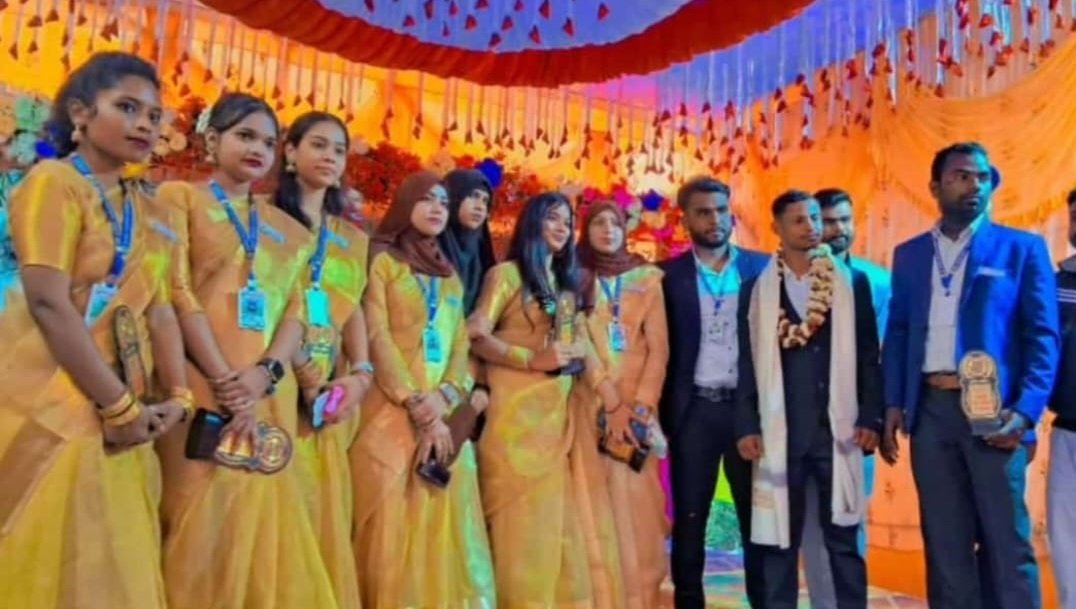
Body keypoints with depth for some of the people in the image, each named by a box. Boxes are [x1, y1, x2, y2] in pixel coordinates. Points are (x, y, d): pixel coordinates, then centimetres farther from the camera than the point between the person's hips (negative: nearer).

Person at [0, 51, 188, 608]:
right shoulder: (53, 182, -6)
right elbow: (48, 303, -15)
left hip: (127, 415, 6)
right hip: (52, 410, -6)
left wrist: (176, 394, -5)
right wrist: (119, 405, -16)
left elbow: (161, 308, 8)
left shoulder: (151, 211, 14)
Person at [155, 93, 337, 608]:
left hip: (269, 392, 4)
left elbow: (296, 311, 9)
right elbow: (178, 294, -4)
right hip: (203, 383, -4)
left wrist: (264, 373, -10)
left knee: (263, 516, 4)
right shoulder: (181, 197, 8)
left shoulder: (287, 229, 20)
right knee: (202, 516, -6)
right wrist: (225, 379, -14)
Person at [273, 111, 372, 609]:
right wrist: (298, 367, -17)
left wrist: (361, 374, -2)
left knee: (327, 507, 6)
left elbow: (353, 308, 14)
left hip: (335, 387, 4)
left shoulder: (352, 238, 19)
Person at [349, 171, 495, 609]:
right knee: (393, 528, -4)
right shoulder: (382, 261, 5)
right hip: (392, 413, -4)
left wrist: (443, 398, -8)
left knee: (444, 529, 3)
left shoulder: (450, 276, 19)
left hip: (445, 416, 5)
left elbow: (461, 343, 10)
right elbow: (377, 338, -6)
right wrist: (417, 405, -12)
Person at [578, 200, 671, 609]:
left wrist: (640, 406, -10)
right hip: (588, 405, 0)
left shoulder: (647, 279, 8)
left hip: (636, 405, 0)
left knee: (637, 509, 0)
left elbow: (659, 348, 2)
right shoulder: (576, 278, 8)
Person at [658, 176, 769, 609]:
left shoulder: (762, 267, 4)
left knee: (757, 514, 10)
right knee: (689, 517, 8)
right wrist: (663, 412, -5)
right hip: (694, 409, 0)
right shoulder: (669, 275, 2)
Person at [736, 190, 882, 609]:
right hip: (779, 430, 0)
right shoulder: (756, 289, 5)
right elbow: (748, 362, 4)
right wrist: (746, 427, -2)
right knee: (779, 537, 7)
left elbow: (867, 355, 6)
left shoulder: (853, 282, 6)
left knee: (843, 537, 8)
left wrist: (870, 418, -2)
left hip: (837, 429, 0)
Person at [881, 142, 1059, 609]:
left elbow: (1043, 337, -1)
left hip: (992, 410, -2)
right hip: (930, 409, 3)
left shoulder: (1022, 249, 3)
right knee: (944, 542, 10)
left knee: (1006, 542, 3)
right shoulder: (910, 254, 12)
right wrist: (892, 405, 2)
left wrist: (1025, 411, -13)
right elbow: (897, 333, 11)